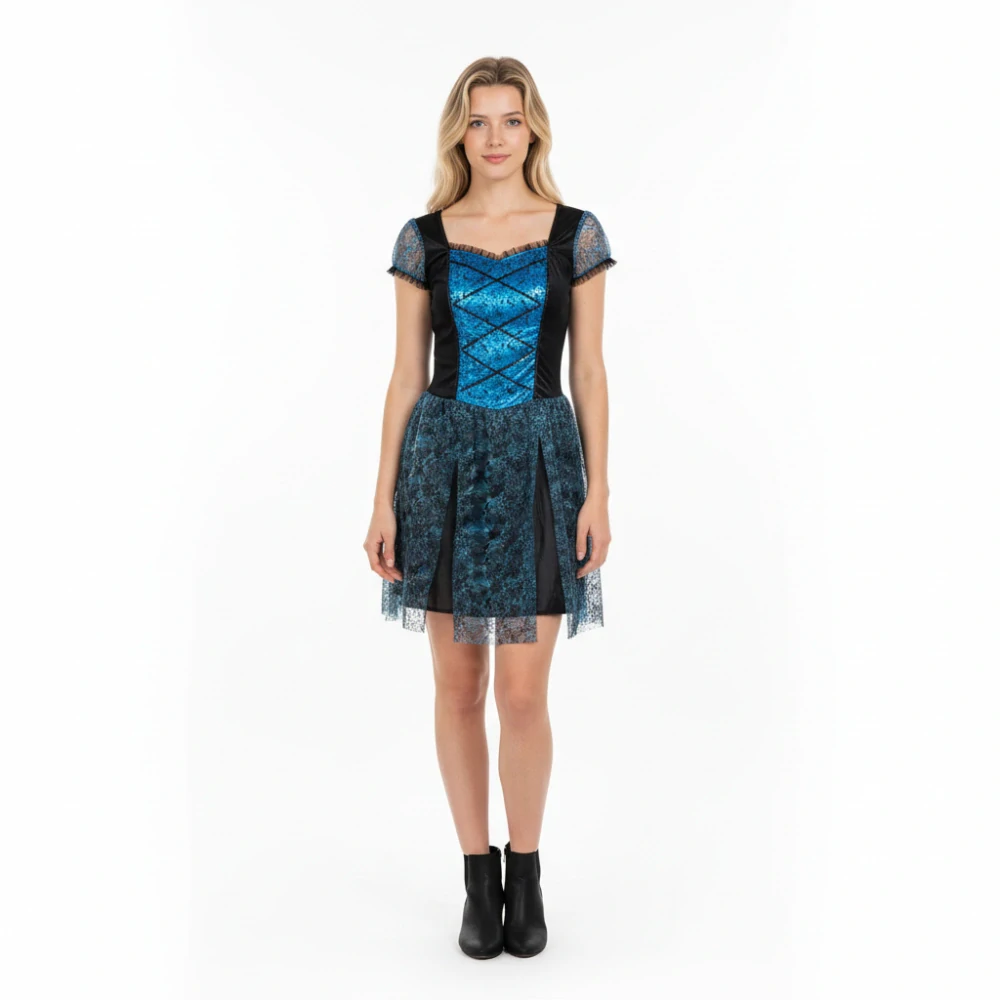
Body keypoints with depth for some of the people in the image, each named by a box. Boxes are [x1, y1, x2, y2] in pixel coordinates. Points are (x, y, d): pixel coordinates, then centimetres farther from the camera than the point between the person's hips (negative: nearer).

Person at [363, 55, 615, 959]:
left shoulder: (576, 234, 4)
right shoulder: (423, 239, 6)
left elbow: (588, 370, 3)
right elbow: (407, 375, 5)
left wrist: (598, 491, -4)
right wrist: (384, 497, 0)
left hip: (538, 462, -1)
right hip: (445, 461, 1)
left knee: (524, 691, -1)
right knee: (458, 686, 7)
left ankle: (525, 874, 22)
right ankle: (478, 876, 25)